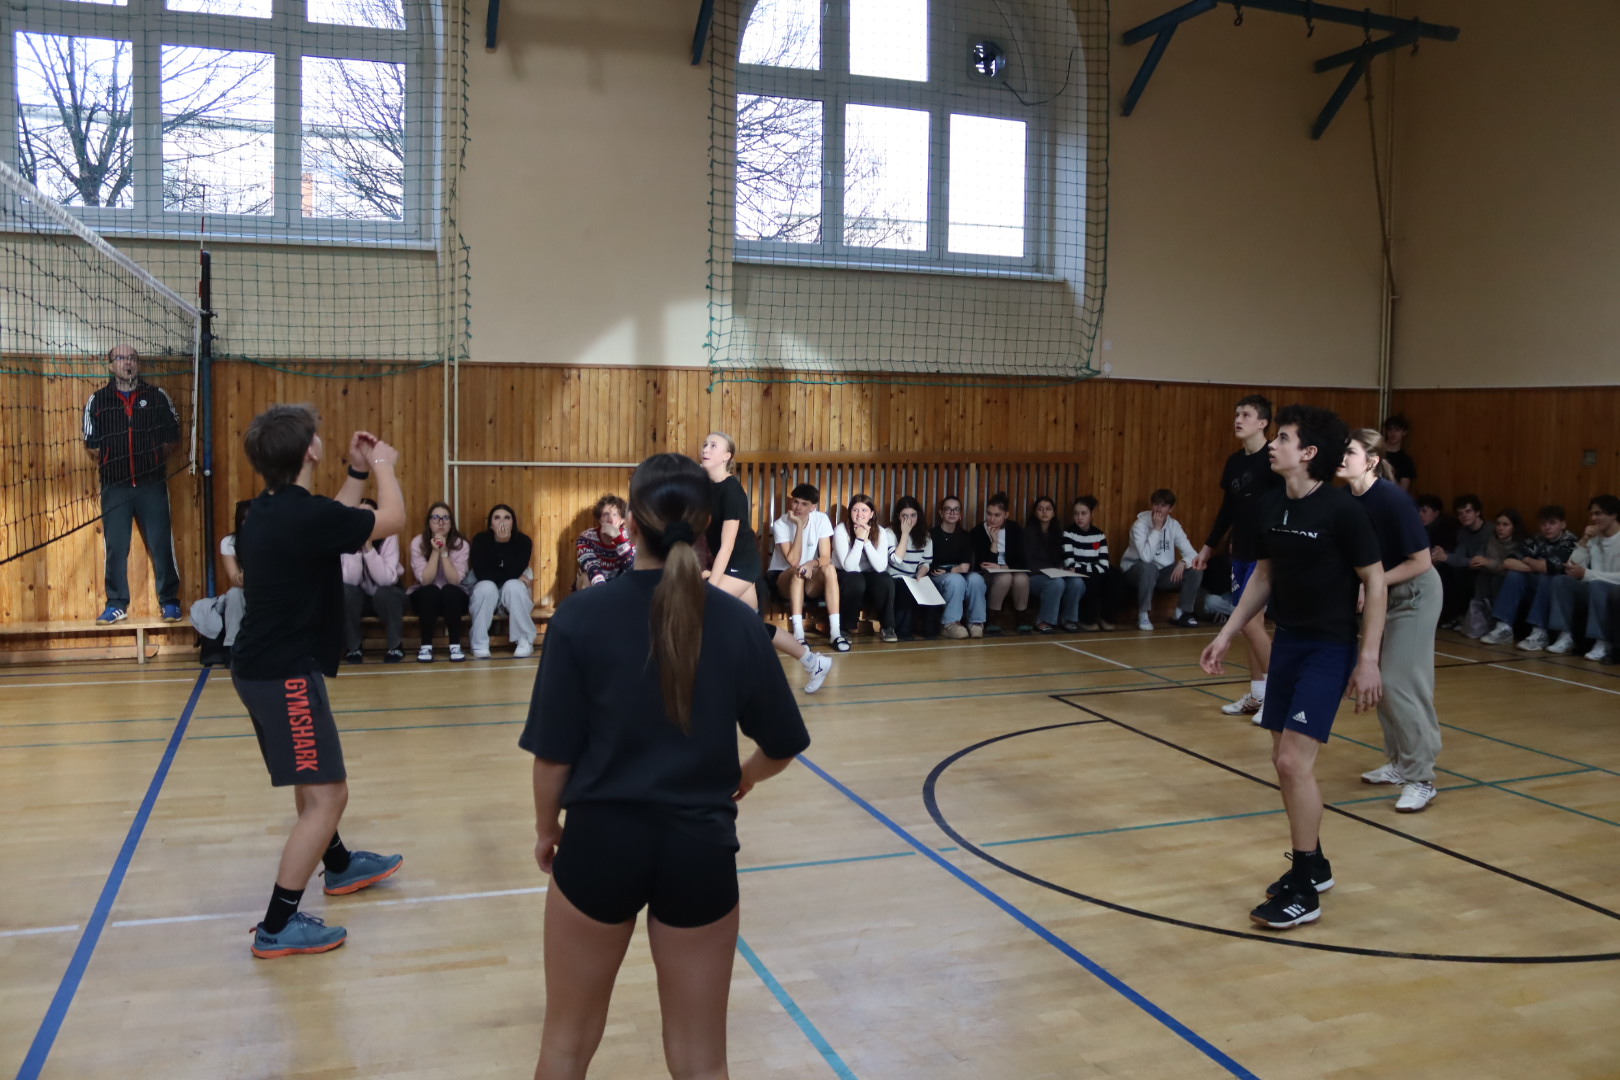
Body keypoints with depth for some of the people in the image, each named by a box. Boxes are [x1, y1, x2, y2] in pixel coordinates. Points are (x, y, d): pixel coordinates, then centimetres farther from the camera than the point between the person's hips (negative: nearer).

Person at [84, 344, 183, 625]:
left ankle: (169, 601, 9)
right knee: (115, 547, 4)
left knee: (161, 544, -1)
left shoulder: (157, 396, 5)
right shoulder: (98, 400, 5)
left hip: (152, 485, 0)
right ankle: (116, 605, 13)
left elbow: (173, 438, 9)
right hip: (115, 486, 1)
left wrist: (155, 459, 3)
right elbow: (92, 444, 9)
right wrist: (111, 462, 4)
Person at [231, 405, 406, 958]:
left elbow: (334, 520, 24)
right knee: (327, 795, -6)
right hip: (285, 673, -10)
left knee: (311, 778, 26)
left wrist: (359, 472, 17)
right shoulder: (303, 513, -22)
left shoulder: (273, 511, 6)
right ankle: (277, 927, -2)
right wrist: (383, 467, 4)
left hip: (264, 666, 10)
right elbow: (392, 519, -12)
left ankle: (340, 866, 46)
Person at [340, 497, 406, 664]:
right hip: (359, 598, 1)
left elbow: (386, 579, -32)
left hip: (386, 597, -1)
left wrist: (369, 548, -37)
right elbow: (350, 580, -26)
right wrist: (356, 546, -33)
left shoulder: (388, 537, -20)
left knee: (384, 592, -34)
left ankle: (396, 646, -12)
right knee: (346, 591, -30)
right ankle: (353, 647, -12)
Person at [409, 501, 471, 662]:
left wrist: (444, 552, -28)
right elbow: (425, 580, -20)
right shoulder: (417, 543, -12)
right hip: (425, 597, 0)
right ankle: (426, 646, -22)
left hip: (453, 597, 0)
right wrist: (435, 551, -27)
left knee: (450, 591, -32)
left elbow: (454, 580, -22)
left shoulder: (461, 544, -11)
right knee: (430, 591, -32)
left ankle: (455, 645, -22)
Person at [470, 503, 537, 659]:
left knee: (514, 586, -32)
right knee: (486, 587, -32)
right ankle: (479, 644, -23)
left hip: (513, 594, 0)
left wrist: (504, 543, -30)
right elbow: (481, 573, -21)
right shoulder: (480, 540, -11)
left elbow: (514, 572, -24)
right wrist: (516, 577, -21)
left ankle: (525, 641, -22)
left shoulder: (523, 541, -11)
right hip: (487, 594, 0)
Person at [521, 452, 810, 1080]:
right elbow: (782, 745, 2)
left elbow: (553, 752, -9)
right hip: (701, 846, 1)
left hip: (602, 838, -1)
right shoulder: (736, 621, -6)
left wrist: (547, 827, 11)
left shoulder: (582, 615, -11)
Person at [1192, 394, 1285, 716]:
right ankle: (1257, 695, 20)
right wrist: (1207, 547, 20)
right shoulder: (1234, 461, 10)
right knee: (1251, 622, 11)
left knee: (1248, 621, -10)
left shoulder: (1274, 459, -12)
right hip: (1240, 553, 7)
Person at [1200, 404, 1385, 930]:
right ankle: (1313, 865, 30)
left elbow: (1374, 581, -12)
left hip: (1329, 649, -7)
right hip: (1287, 642, 7)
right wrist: (1226, 635, 14)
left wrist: (1368, 660, -15)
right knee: (1283, 759, 11)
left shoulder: (1342, 508, -17)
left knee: (1295, 760, -12)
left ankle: (1304, 892, 1)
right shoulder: (1273, 505, 3)